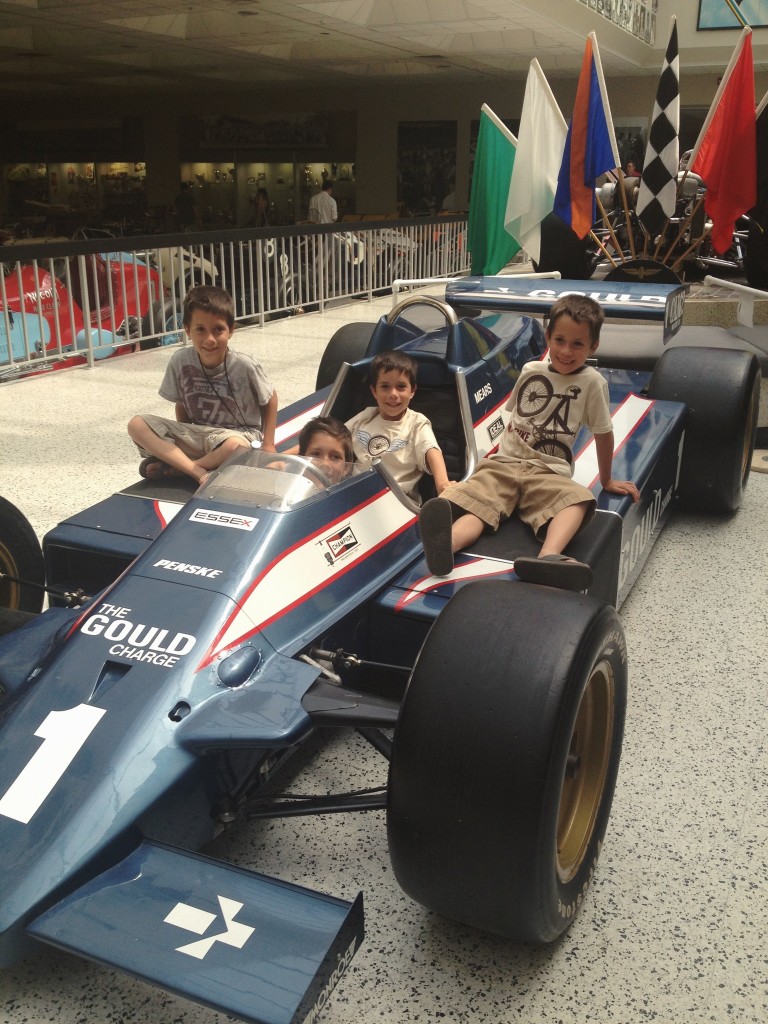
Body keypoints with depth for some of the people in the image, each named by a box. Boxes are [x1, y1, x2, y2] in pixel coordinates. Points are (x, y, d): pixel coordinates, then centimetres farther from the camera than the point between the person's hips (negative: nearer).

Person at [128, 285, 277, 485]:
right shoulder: (180, 360, -11)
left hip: (237, 433, -4)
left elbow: (270, 399, -2)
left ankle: (173, 465, -15)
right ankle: (198, 472, -27)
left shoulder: (244, 366, -18)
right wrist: (182, 440, -1)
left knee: (237, 447, -41)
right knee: (137, 425, -16)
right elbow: (181, 404, 6)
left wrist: (268, 445, -5)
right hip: (196, 434, 4)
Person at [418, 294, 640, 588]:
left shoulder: (591, 382, 1)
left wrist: (607, 480, 16)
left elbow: (603, 433, 8)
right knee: (473, 499, -30)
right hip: (503, 464, 3)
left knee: (578, 499, -36)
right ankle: (444, 545, -61)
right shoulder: (530, 371, 12)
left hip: (548, 473, -2)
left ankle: (548, 557, -64)